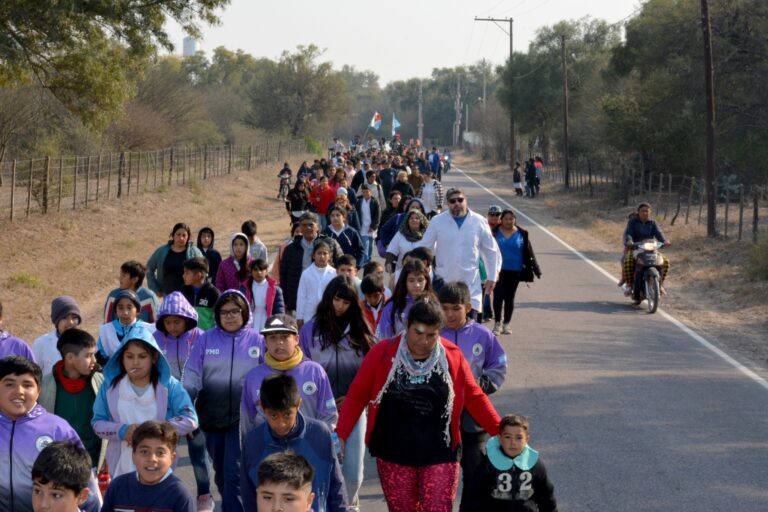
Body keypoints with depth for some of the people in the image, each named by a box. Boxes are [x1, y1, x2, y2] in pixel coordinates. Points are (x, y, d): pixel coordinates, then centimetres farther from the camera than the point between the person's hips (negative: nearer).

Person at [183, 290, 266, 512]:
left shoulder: (257, 341, -1)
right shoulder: (206, 340, 1)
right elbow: (192, 377, 1)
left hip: (243, 418, -3)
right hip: (212, 416, 3)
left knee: (234, 473, -12)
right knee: (221, 473, 13)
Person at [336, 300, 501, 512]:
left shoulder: (452, 357, -6)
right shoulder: (382, 353, -9)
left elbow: (474, 397, 5)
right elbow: (357, 396, -2)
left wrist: (499, 432, -1)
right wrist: (340, 435, -9)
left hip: (439, 455, 0)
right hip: (394, 454, 0)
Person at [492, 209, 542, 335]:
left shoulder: (522, 234, 3)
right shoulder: (495, 232, 0)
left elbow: (529, 253, 6)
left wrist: (536, 269, 4)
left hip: (514, 272, 2)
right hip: (499, 270, -1)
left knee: (510, 298, 8)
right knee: (498, 296, -9)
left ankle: (506, 324, 19)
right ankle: (497, 323, 3)